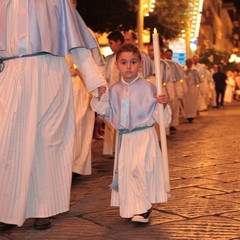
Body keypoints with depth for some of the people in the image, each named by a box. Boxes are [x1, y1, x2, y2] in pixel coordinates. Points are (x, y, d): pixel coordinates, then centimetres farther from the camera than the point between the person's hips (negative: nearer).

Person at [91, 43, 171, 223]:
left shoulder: (148, 87, -5)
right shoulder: (114, 90, 7)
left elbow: (157, 115, -2)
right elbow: (107, 112, 13)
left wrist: (163, 104, -21)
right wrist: (100, 98, 0)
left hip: (144, 135, -5)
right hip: (124, 137, 5)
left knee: (139, 167, -18)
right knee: (124, 171, 6)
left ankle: (143, 208, -5)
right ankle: (132, 208, 22)